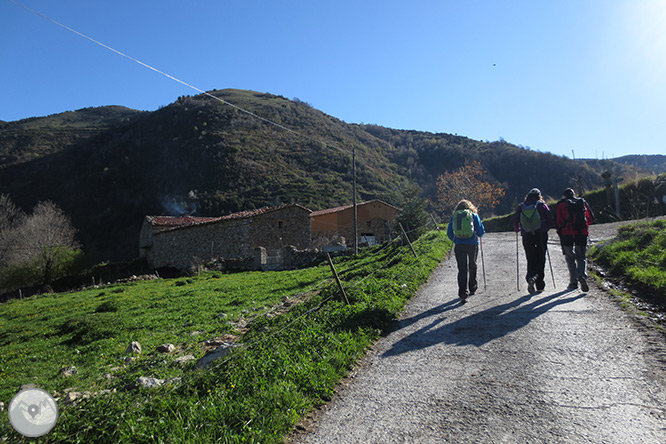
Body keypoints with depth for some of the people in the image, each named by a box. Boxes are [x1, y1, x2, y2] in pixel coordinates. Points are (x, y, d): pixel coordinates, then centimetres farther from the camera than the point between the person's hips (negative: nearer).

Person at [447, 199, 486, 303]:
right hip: (472, 245, 0)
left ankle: (463, 294, -11)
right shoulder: (474, 215, 4)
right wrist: (478, 235, 23)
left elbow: (449, 232, 7)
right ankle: (472, 289, 34)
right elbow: (481, 231, 2)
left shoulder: (454, 216, 8)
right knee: (472, 267, 19)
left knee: (462, 269, -1)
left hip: (459, 246, 0)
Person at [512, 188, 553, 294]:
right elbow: (550, 220, -4)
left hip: (527, 237, 1)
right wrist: (545, 229, 11)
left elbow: (514, 221, 4)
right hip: (541, 236, -1)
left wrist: (517, 229, 22)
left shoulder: (521, 207, 4)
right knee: (540, 260, 8)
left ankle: (531, 277, -20)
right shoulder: (541, 205, -1)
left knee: (531, 260, 8)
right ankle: (540, 286, 10)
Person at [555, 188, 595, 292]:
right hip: (582, 233, 2)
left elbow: (558, 221, -4)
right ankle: (582, 276, -17)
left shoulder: (561, 204, 5)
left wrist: (560, 232, 7)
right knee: (581, 257, 9)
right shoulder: (582, 202, 13)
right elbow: (591, 219, 14)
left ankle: (573, 282, 7)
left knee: (569, 258, 9)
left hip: (567, 233, -2)